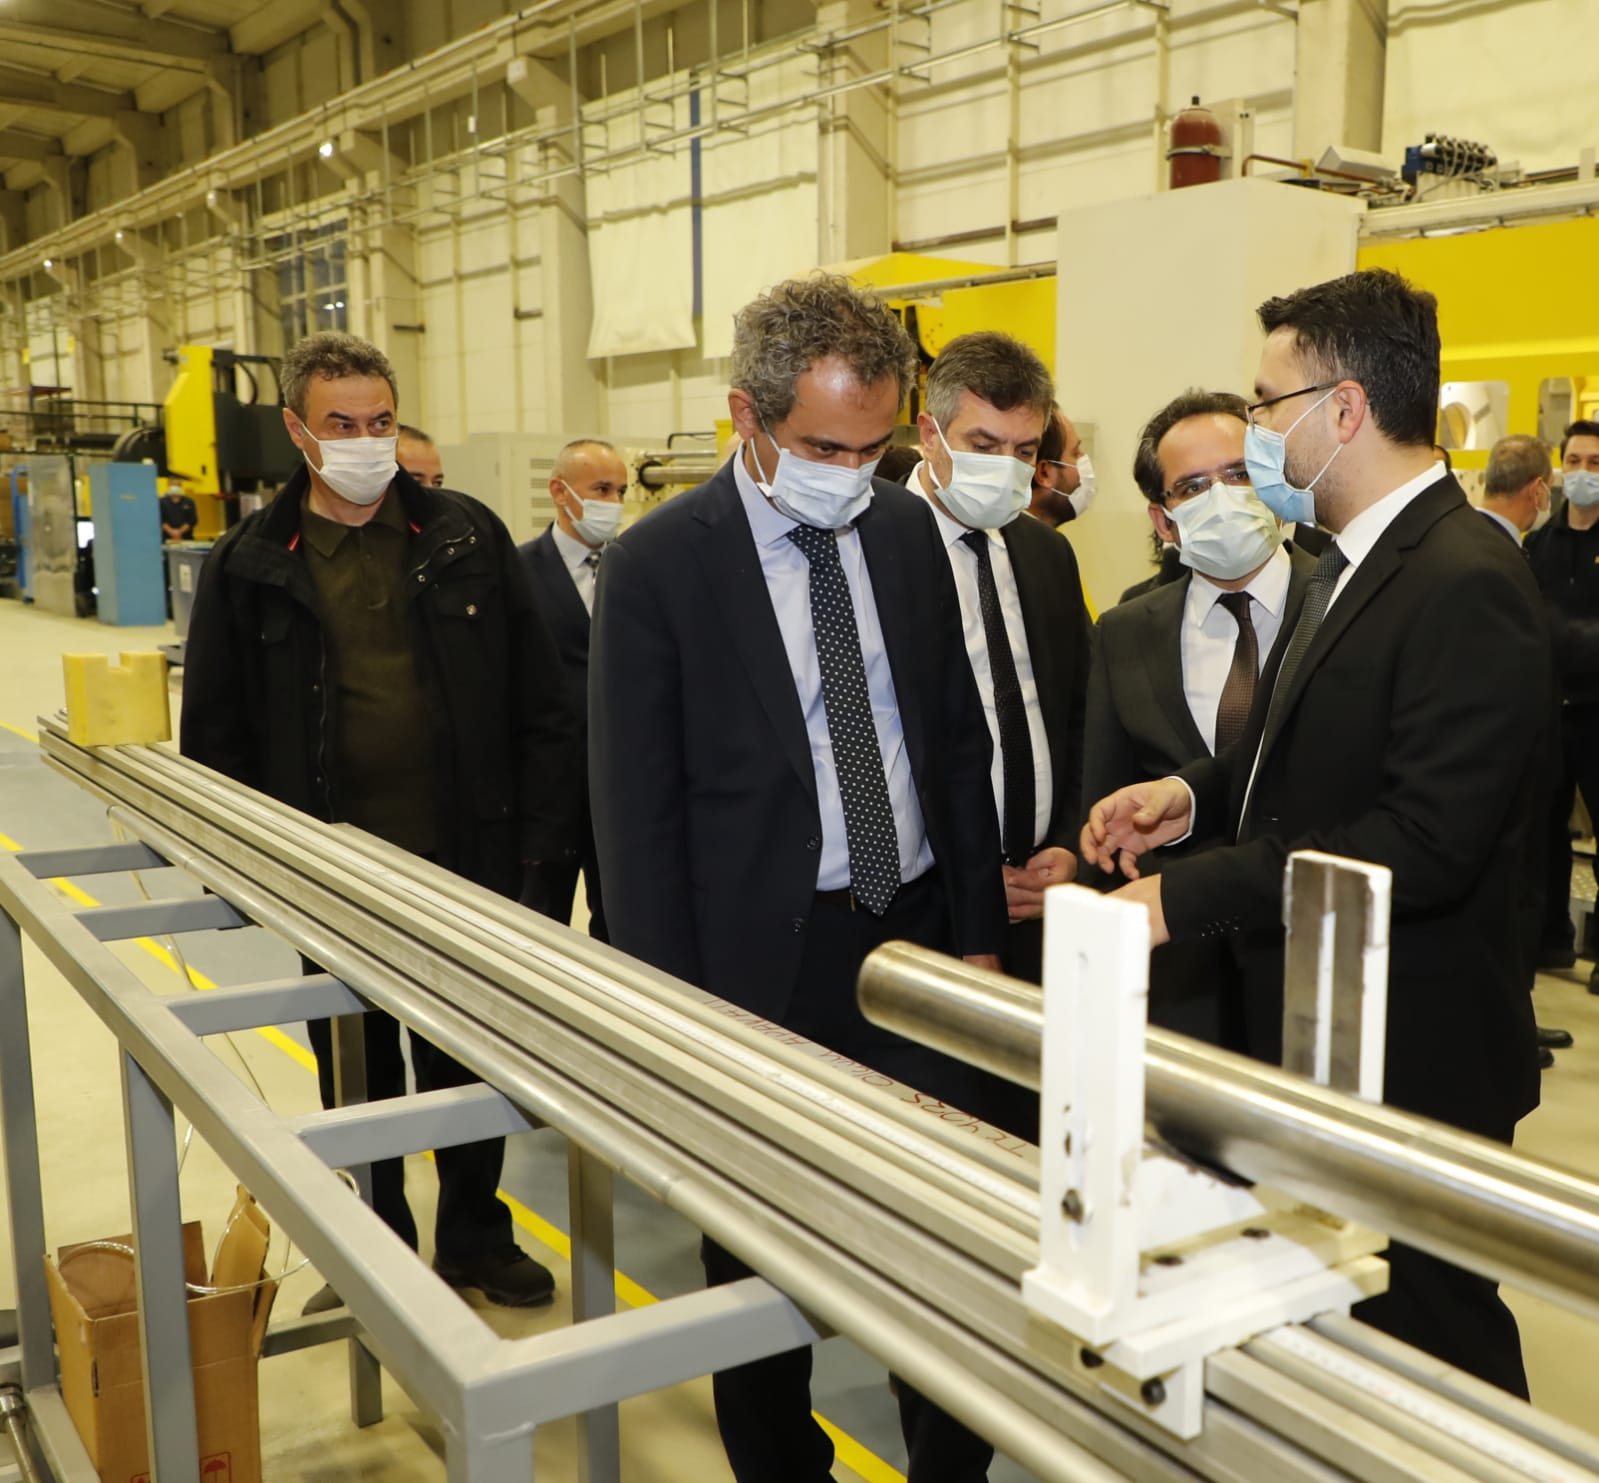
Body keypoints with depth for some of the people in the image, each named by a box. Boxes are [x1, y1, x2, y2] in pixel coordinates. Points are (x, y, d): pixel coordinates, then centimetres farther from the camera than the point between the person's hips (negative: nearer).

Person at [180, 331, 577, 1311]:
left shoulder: (467, 538, 0)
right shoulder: (250, 565, 0)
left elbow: (540, 704, 1)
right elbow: (217, 734, 3)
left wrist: (538, 836, -3)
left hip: (467, 858, 0)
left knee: (468, 1063, 14)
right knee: (358, 1078, 15)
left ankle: (476, 1236, 34)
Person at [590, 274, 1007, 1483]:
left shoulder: (908, 530, 4)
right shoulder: (659, 565, -10)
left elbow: (958, 741, 9)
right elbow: (639, 810, -8)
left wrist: (981, 932, 8)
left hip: (917, 938, 4)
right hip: (760, 961, -3)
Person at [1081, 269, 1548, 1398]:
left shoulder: (1466, 584, -23)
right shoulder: (1354, 564, 9)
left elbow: (1428, 838, -29)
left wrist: (1193, 894, -26)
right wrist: (1199, 795, -2)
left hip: (1408, 1053, -9)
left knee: (1427, 1333, 11)